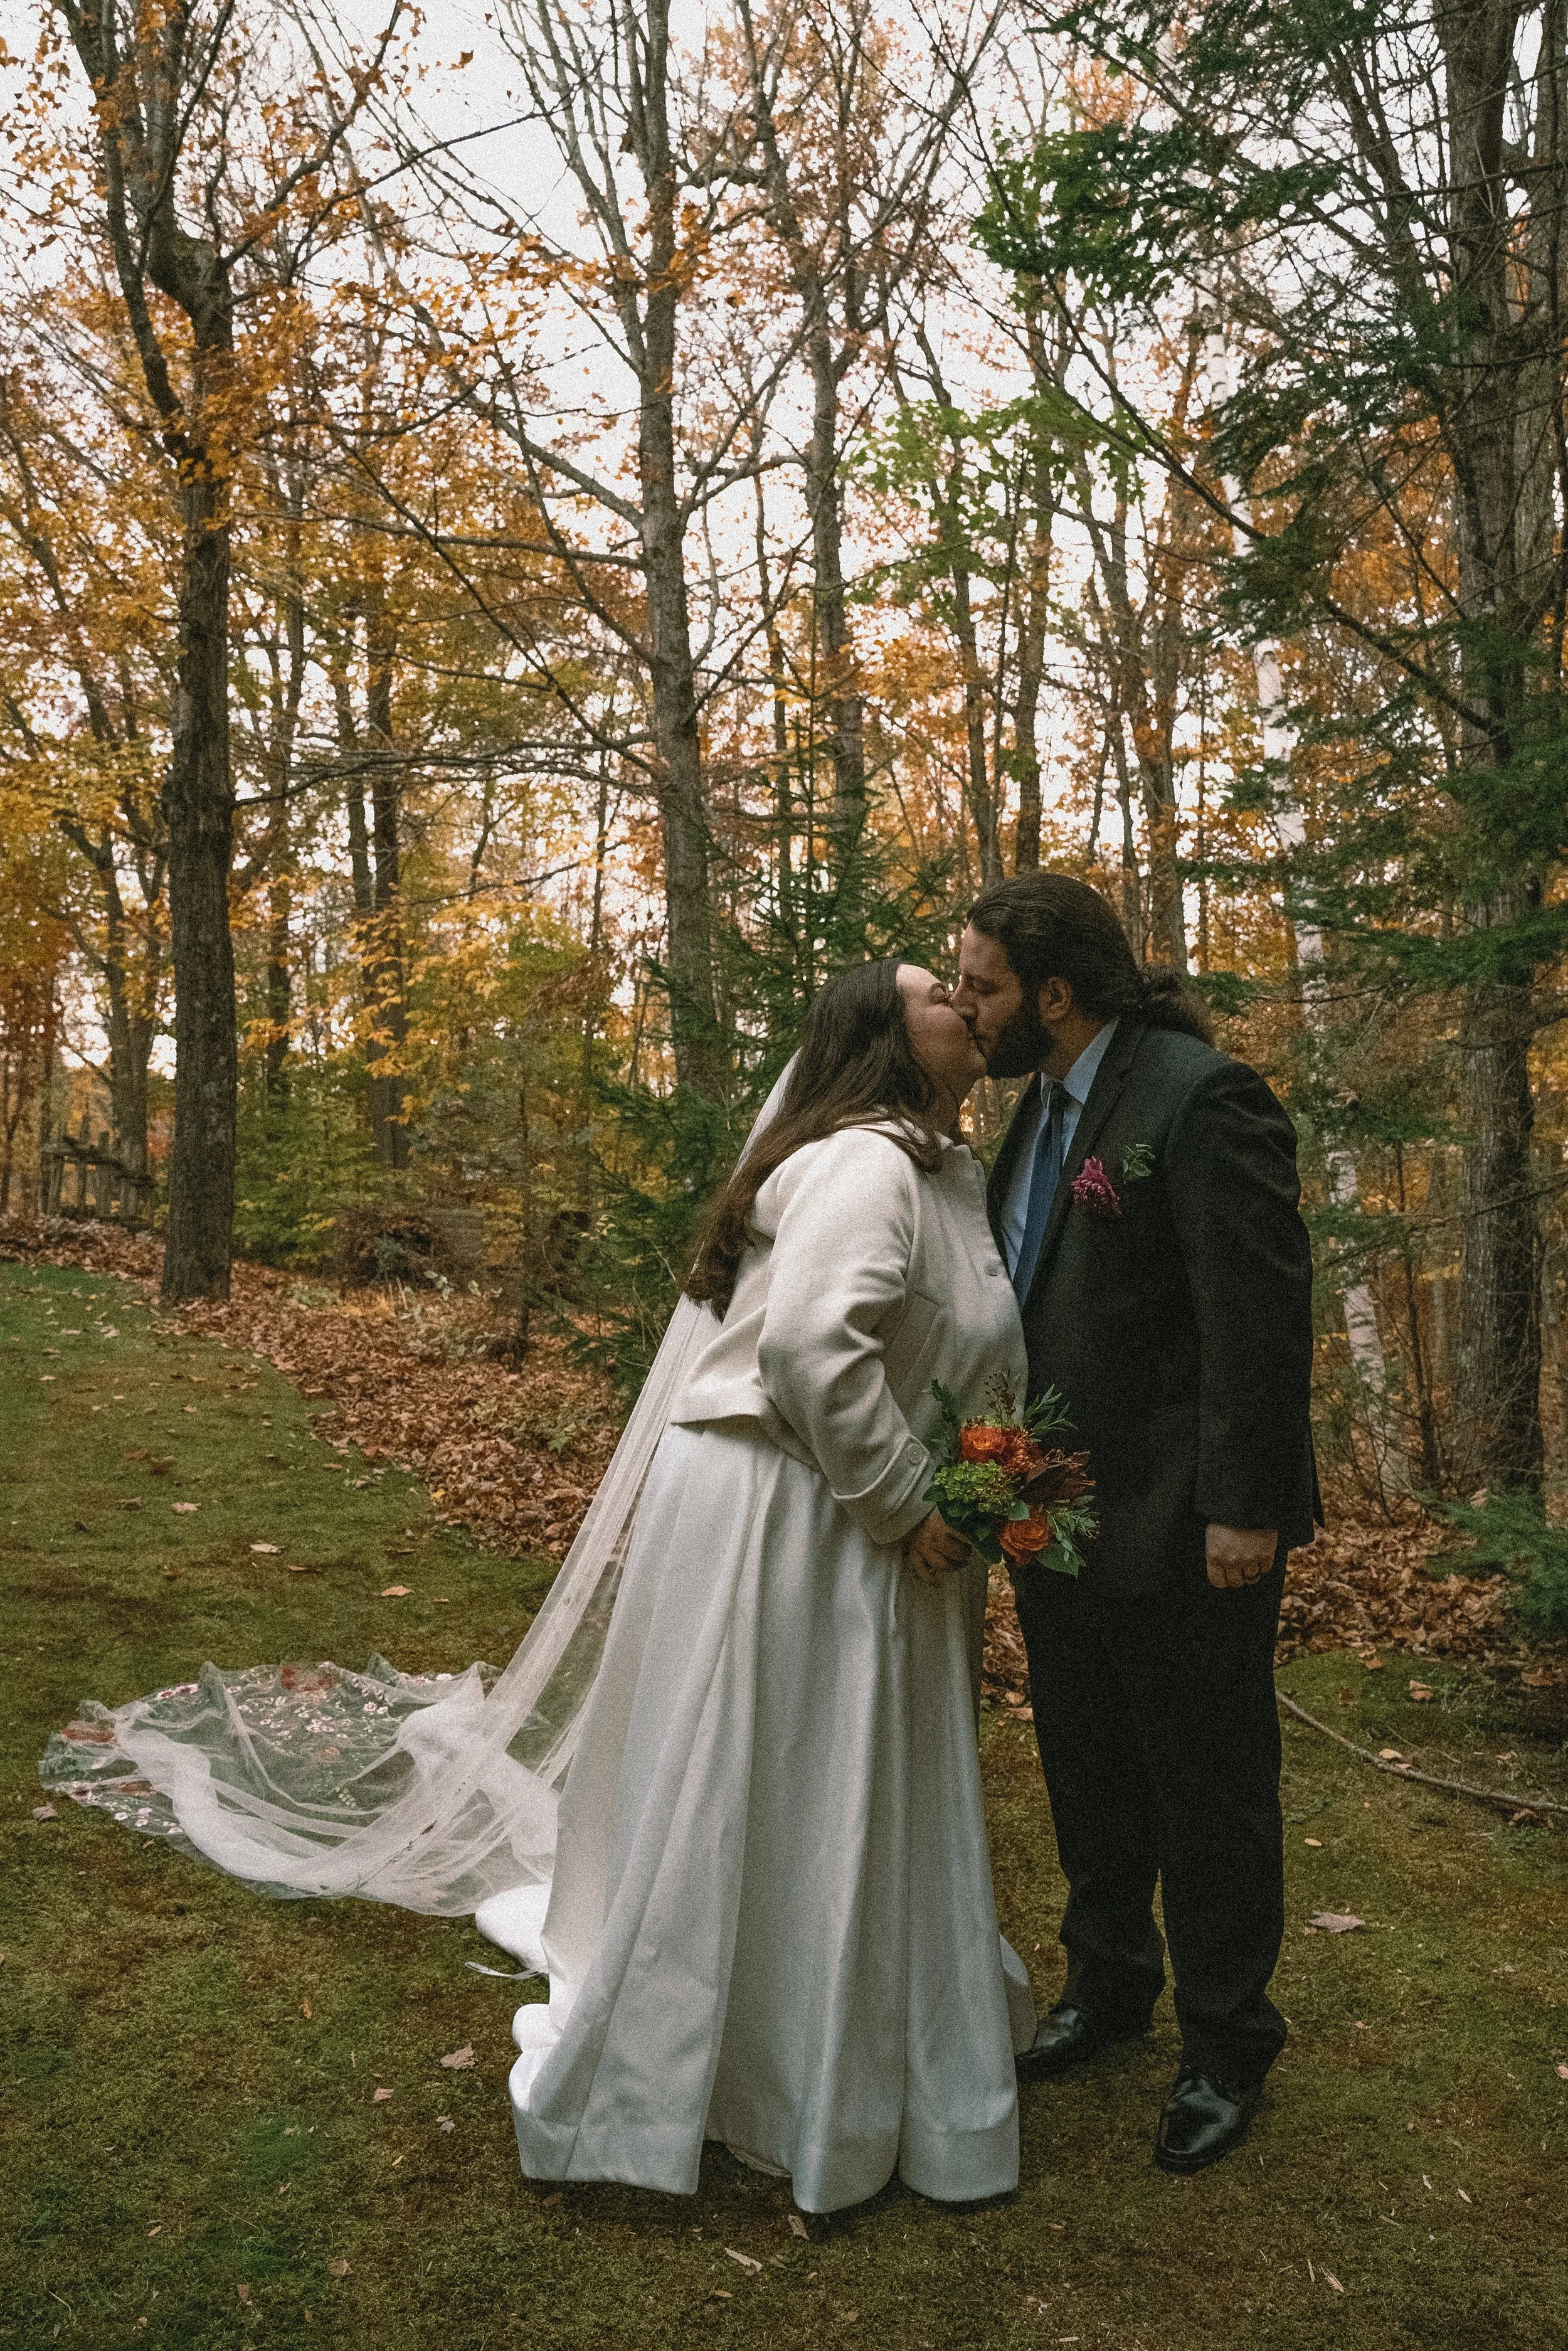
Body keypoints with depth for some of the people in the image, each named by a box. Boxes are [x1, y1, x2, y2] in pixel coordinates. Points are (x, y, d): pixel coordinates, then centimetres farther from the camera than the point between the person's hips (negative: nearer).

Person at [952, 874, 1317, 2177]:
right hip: (1063, 1513, 9)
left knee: (1209, 1789, 10)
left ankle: (1225, 2045, 31)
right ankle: (1110, 1983, 44)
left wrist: (1243, 1509, -22)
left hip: (1184, 1527, -8)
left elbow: (1262, 1313, -23)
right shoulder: (1046, 1104, 8)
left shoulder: (1201, 1099, -20)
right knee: (1089, 1771, 22)